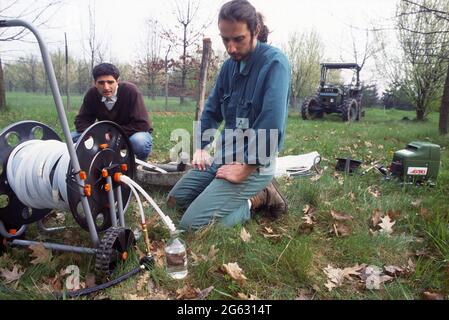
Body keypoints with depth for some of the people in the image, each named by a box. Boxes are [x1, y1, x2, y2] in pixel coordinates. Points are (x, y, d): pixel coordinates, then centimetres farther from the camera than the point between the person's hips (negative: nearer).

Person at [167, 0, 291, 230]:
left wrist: (245, 169, -21)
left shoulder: (274, 63, -18)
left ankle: (259, 198, 0)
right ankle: (250, 194, 12)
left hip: (254, 165, -8)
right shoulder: (229, 65, 7)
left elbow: (272, 127, -26)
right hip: (223, 157, 9)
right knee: (176, 200, 16)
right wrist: (201, 148, 9)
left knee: (192, 224, -16)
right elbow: (212, 111, 18)